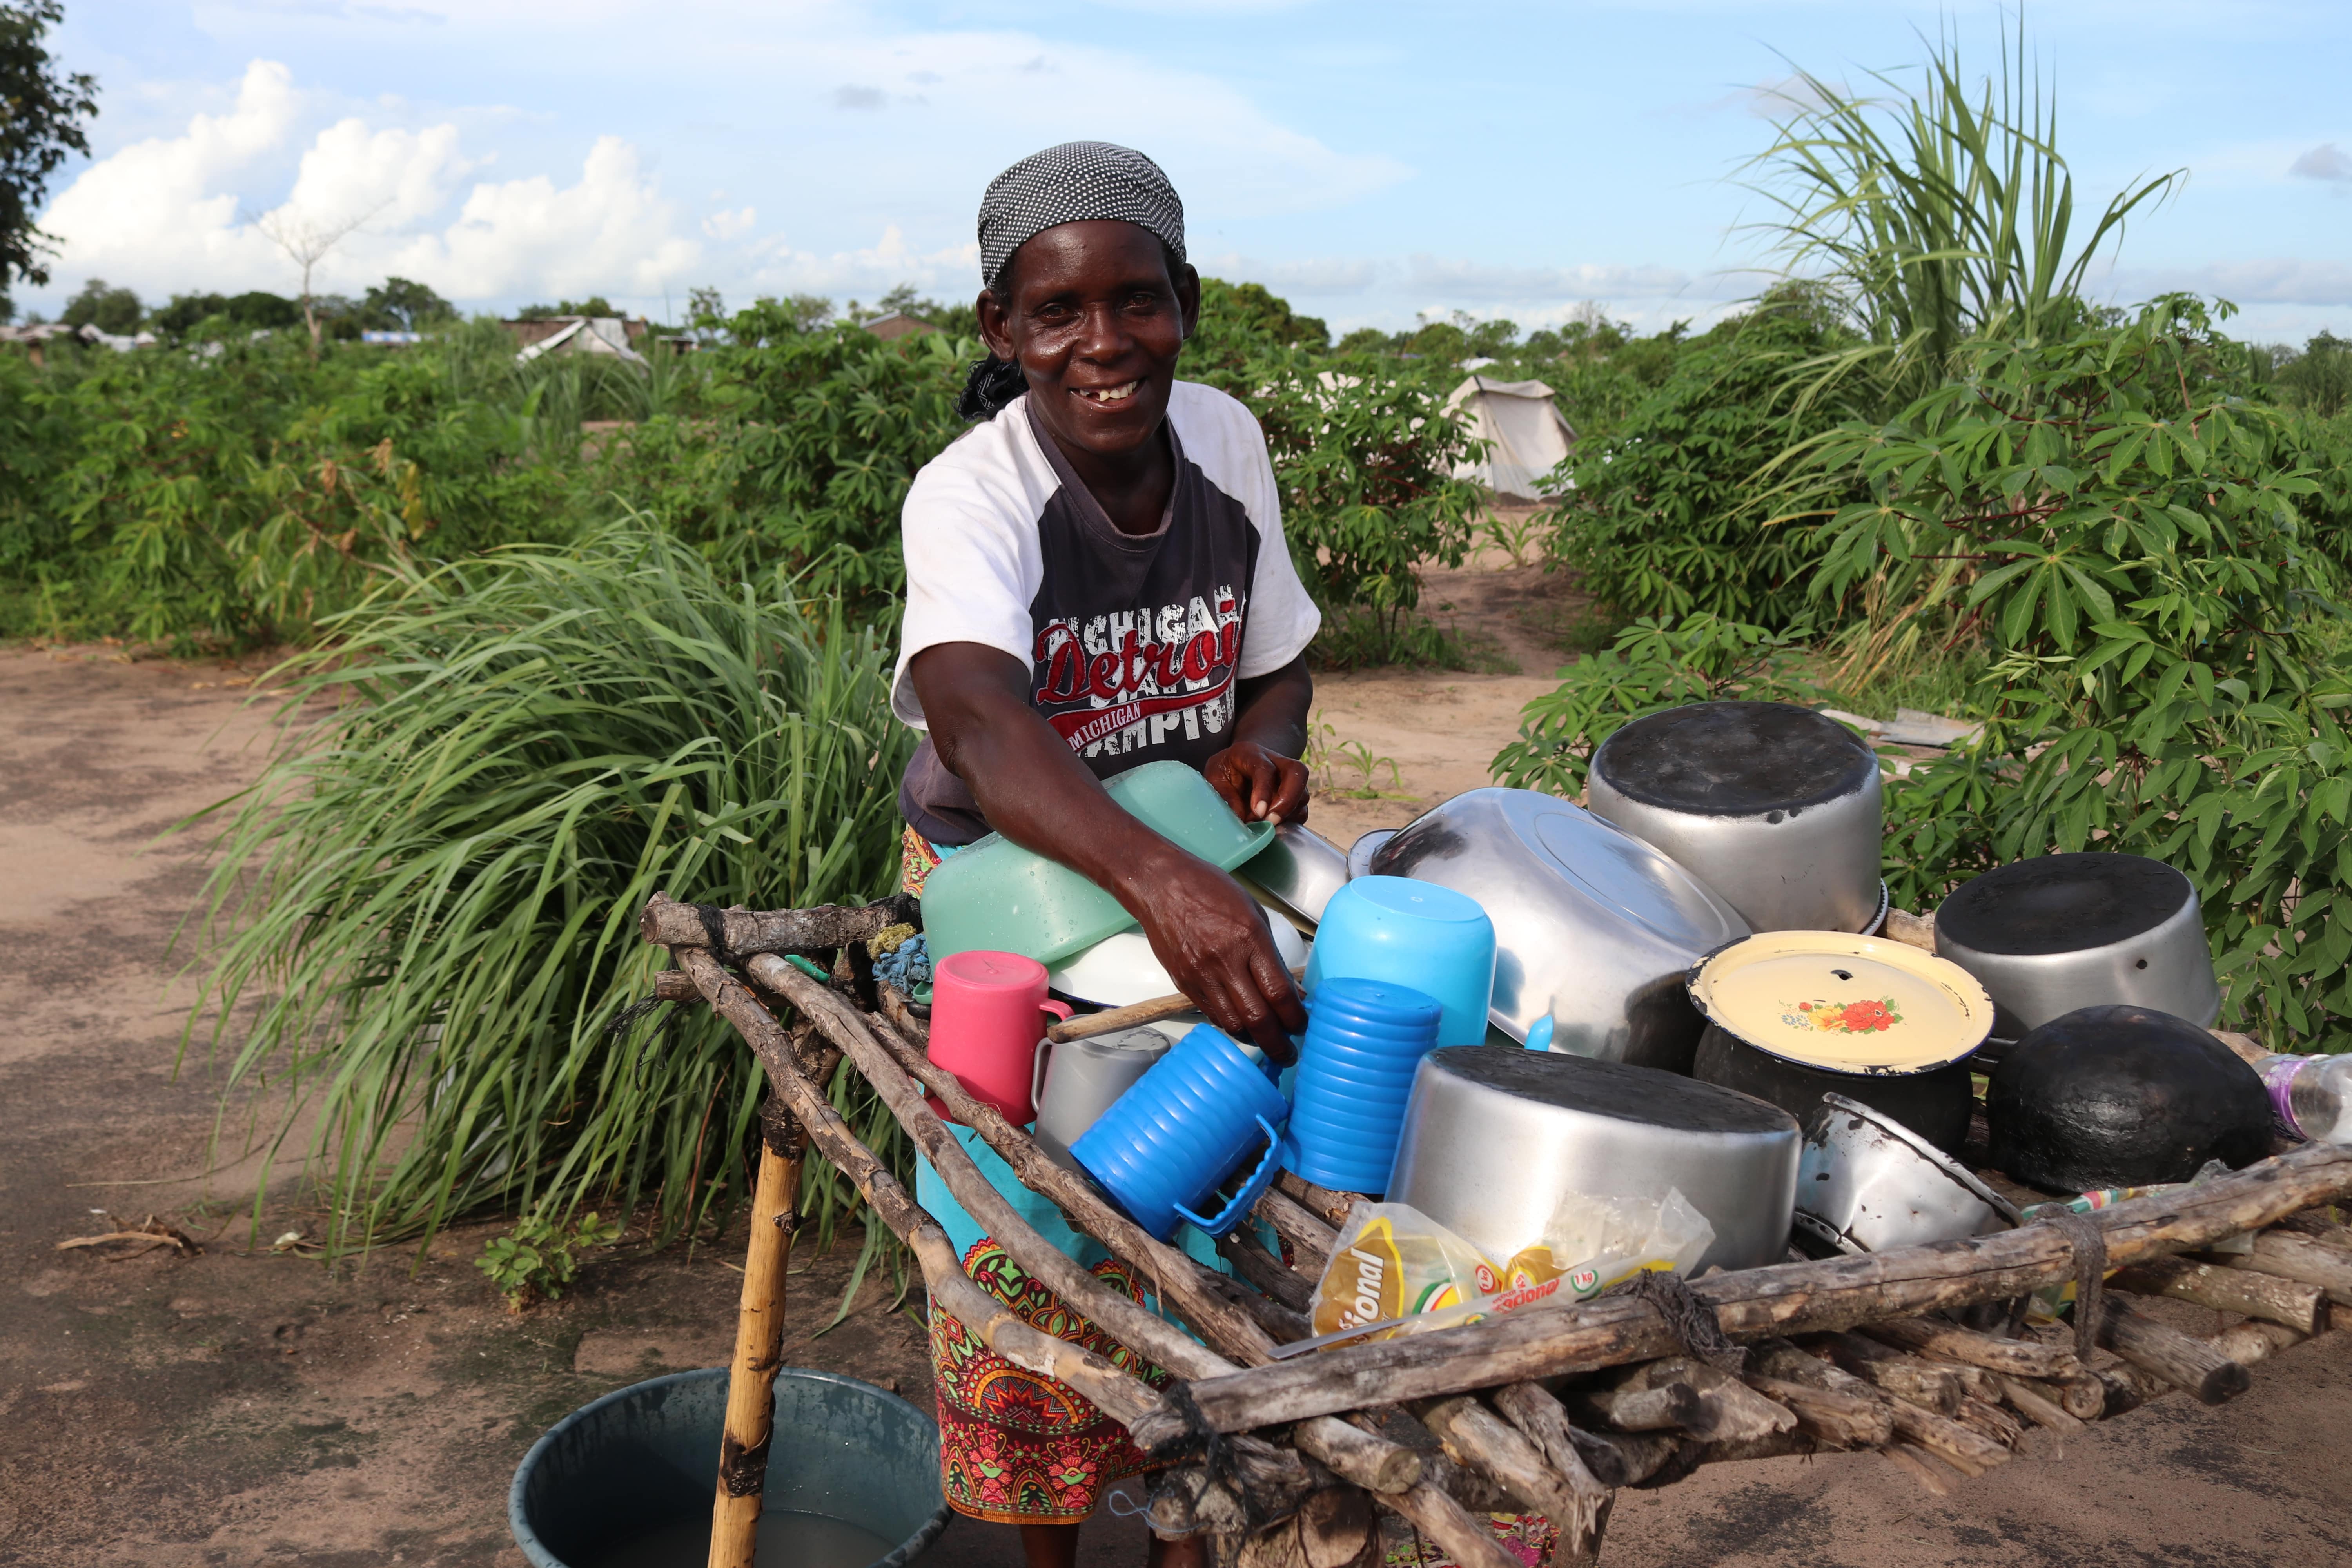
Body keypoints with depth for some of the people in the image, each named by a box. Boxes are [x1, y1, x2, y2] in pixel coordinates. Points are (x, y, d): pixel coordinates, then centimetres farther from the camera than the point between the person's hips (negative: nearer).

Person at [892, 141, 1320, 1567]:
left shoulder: (1225, 441, -10)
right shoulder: (969, 496, -26)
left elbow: (1281, 658, 5)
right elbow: (975, 715, -47)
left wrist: (1263, 741, -19)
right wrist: (1158, 880, -63)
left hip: (1199, 889, 4)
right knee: (1032, 1268, 7)